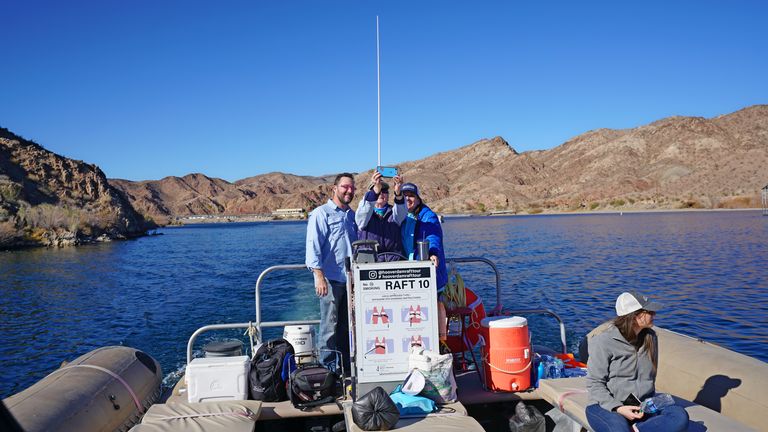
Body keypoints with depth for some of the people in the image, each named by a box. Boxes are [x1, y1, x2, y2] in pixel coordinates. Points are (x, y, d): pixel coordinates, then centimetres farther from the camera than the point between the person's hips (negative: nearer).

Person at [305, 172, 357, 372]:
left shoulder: (351, 215, 18)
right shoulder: (321, 213, -3)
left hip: (351, 279, 7)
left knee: (347, 326, 12)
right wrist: (319, 275, -18)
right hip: (331, 279, -7)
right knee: (330, 326, -3)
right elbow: (313, 245, -11)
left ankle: (346, 366, 22)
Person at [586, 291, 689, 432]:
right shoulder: (604, 342, -10)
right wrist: (617, 408, -21)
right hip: (607, 406, -5)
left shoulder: (650, 338, 8)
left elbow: (650, 378, 19)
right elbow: (594, 383, -8)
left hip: (642, 405, 6)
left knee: (680, 416, -24)